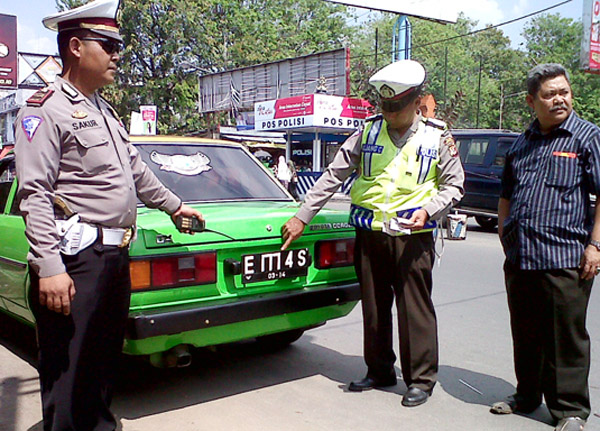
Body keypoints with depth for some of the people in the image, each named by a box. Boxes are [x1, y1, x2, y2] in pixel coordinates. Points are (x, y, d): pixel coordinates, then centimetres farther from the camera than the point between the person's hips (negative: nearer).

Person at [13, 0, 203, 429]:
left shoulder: (105, 110, 18)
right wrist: (49, 268, -23)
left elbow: (135, 171, 29)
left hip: (116, 255, 9)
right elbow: (34, 194, -16)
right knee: (67, 373, 1)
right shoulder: (45, 109, -8)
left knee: (105, 361, 19)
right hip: (75, 258, -8)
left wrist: (173, 204, 35)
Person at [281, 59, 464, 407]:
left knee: (415, 308, 0)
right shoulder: (369, 133, 5)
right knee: (373, 306, 11)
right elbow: (333, 177, 6)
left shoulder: (438, 138, 1)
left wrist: (428, 210, -13)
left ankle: (421, 378, 15)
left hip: (412, 236, -3)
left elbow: (454, 184, 7)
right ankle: (380, 371, 27)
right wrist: (302, 218, 2)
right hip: (370, 234, 3)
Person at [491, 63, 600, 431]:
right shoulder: (523, 144, 16)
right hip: (519, 259, 6)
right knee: (525, 336, 16)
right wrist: (504, 235, 16)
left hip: (564, 259, -5)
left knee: (566, 339, 3)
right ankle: (527, 395, 32)